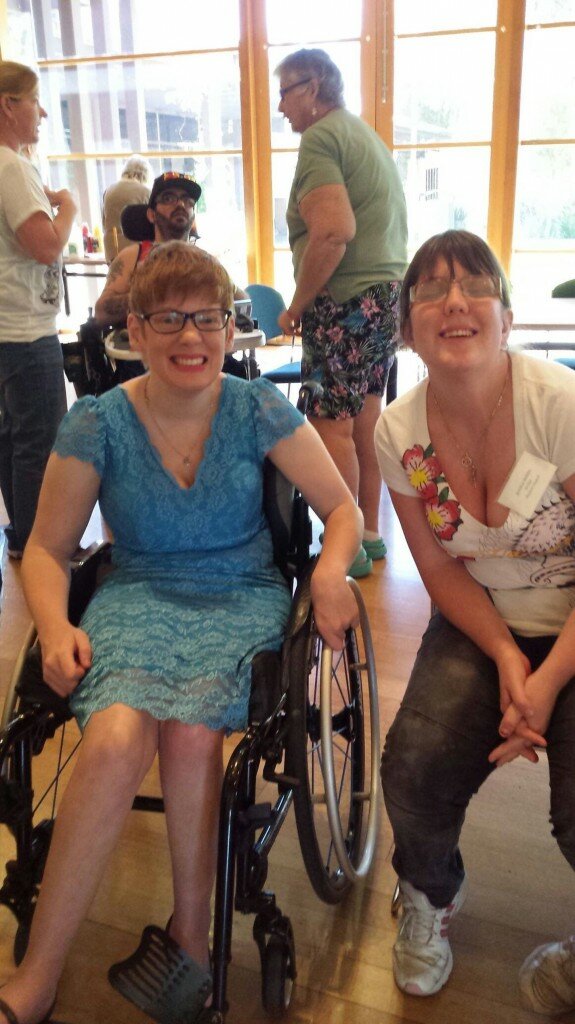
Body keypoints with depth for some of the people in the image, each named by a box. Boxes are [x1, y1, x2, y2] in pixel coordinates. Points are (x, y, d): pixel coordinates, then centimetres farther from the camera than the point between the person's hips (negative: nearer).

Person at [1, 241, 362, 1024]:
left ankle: (191, 933, -3)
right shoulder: (97, 423, -1)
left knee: (192, 732, -30)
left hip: (244, 601, 0)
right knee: (117, 736, -29)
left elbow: (343, 509, 1)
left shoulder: (260, 411, -1)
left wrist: (331, 570, -20)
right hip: (138, 600, 0)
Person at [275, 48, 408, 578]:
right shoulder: (370, 137, 21)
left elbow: (334, 231, -24)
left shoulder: (320, 137, -10)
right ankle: (370, 534, 23)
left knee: (333, 426, -3)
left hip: (345, 302, -10)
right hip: (388, 294, 10)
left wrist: (297, 305, -15)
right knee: (365, 421, 14)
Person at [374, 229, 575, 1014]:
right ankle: (431, 897, 22)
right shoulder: (399, 432, -8)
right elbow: (440, 569, -1)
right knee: (414, 772, -17)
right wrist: (507, 661, -14)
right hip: (479, 629, 3)